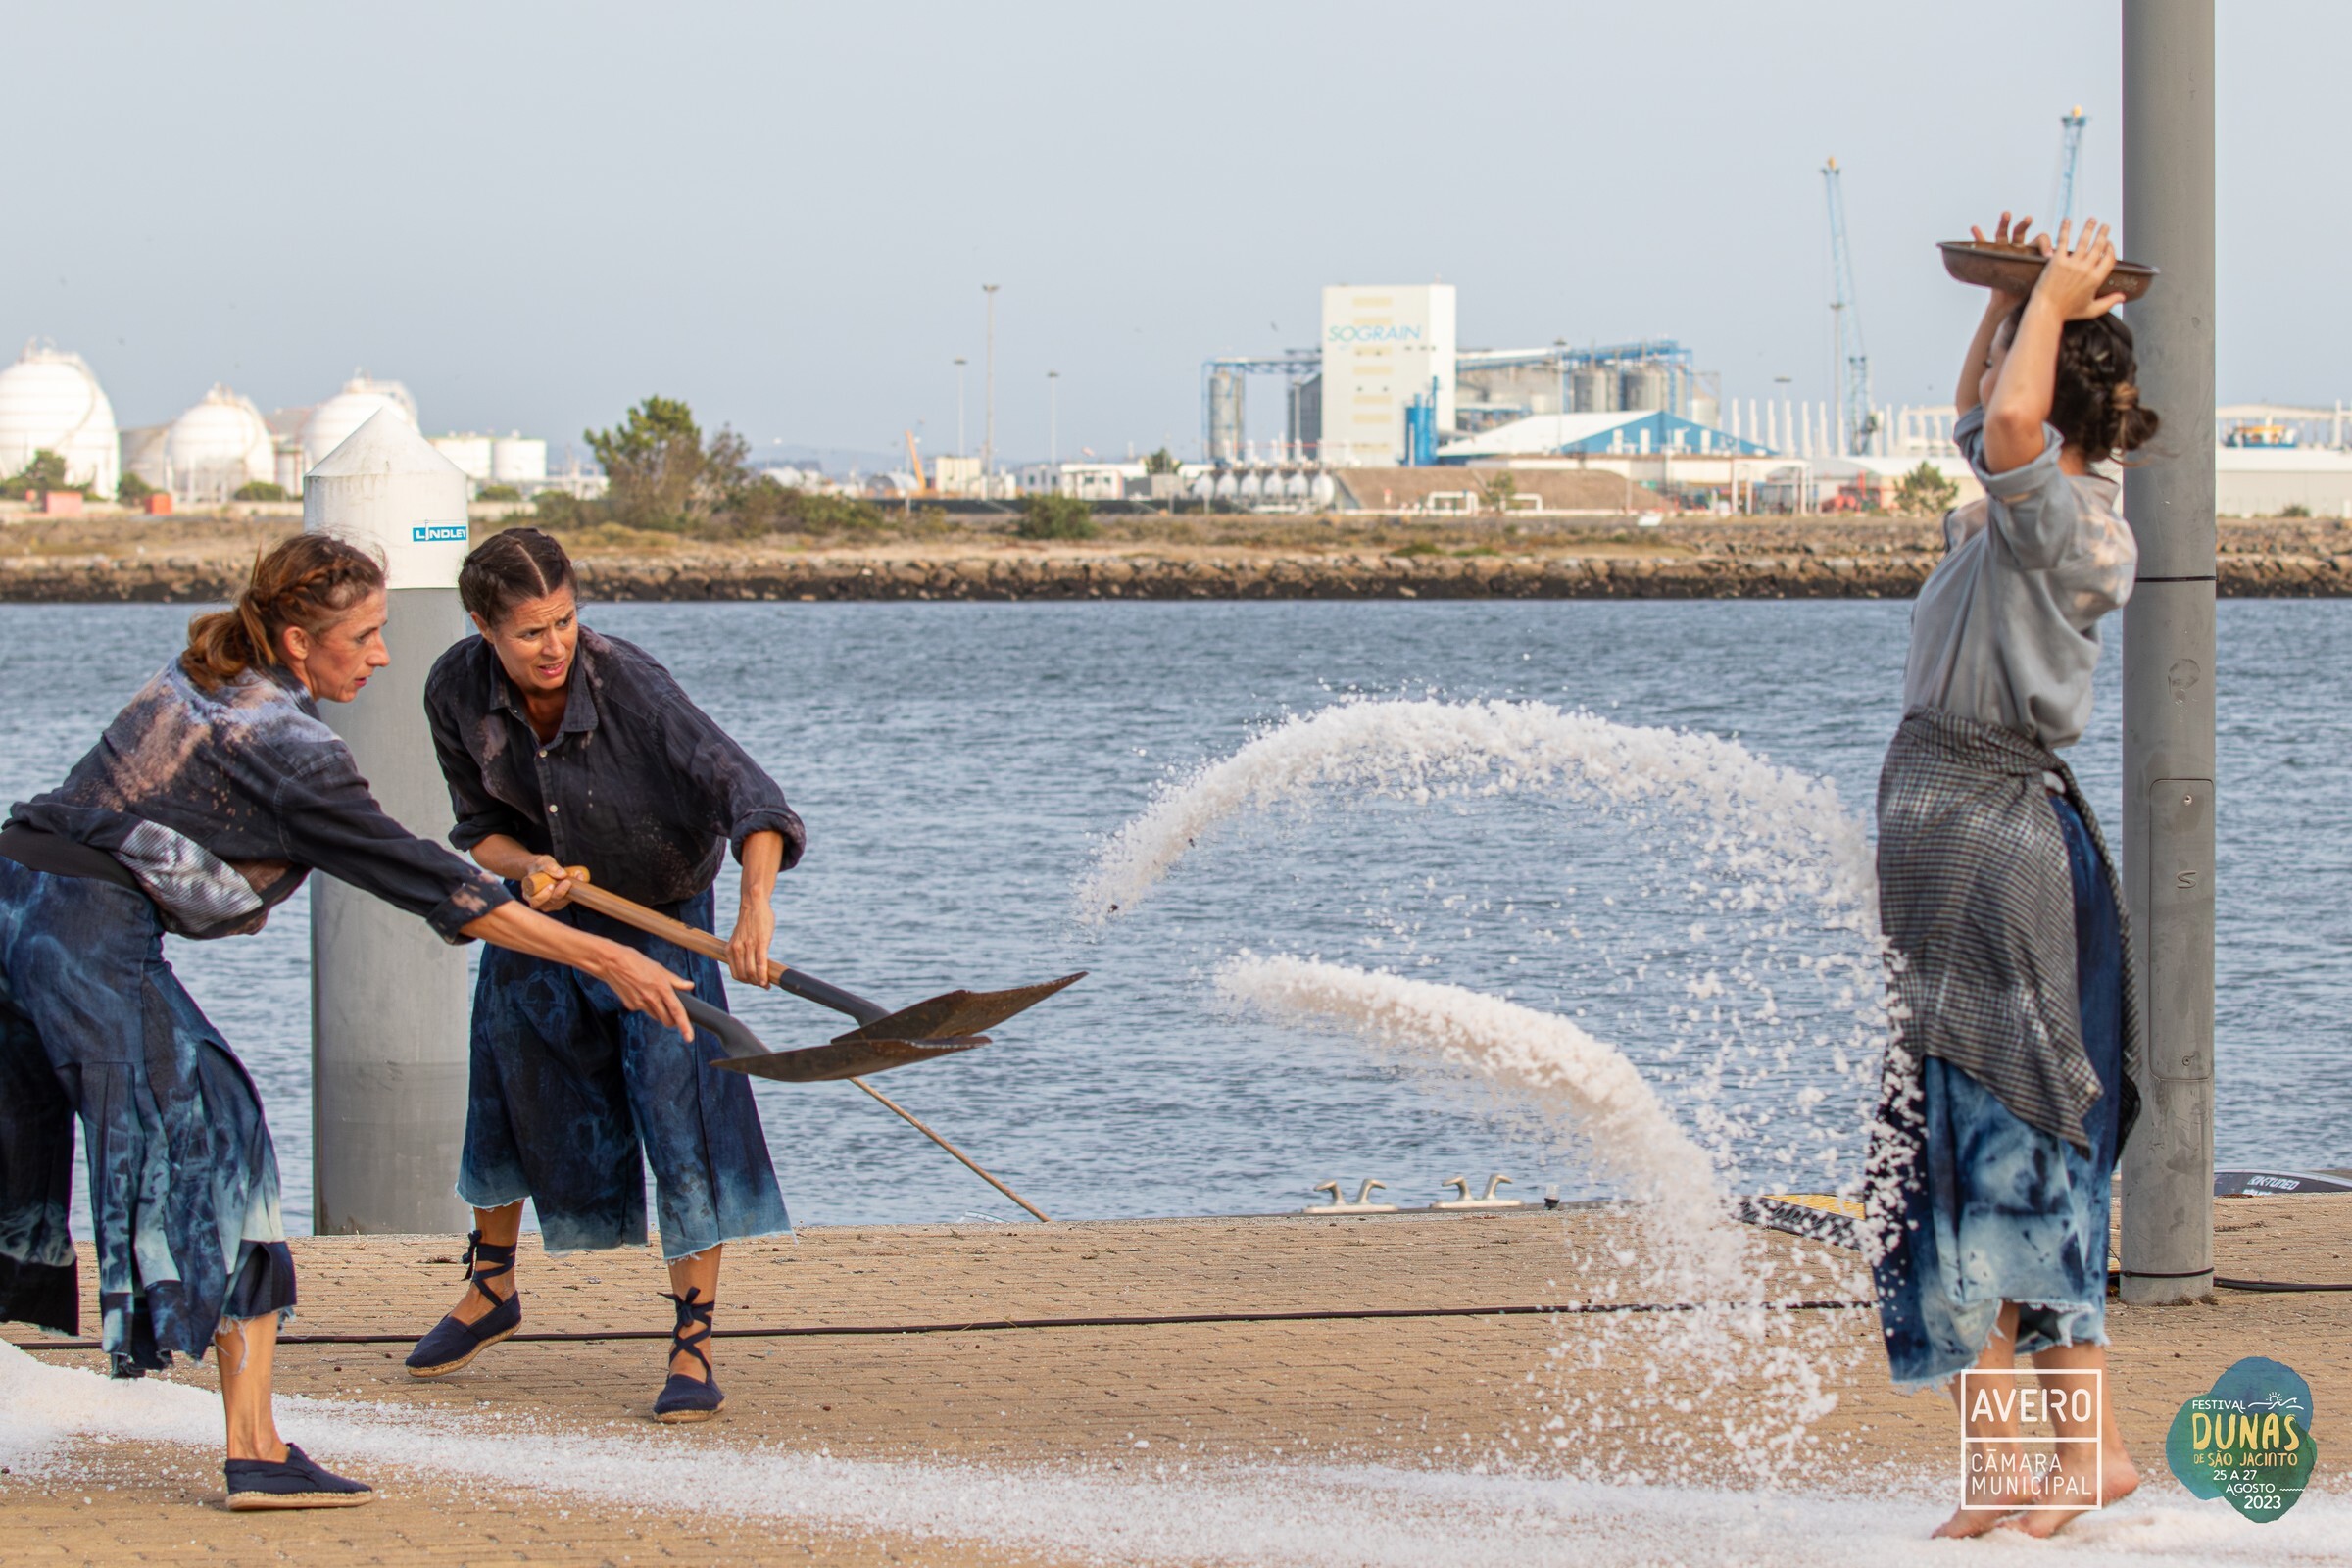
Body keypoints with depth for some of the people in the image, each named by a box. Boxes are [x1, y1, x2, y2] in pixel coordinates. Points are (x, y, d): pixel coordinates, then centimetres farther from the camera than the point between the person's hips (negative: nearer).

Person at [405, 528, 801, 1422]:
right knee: (509, 1092, 19)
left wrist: (755, 904, -60)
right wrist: (528, 866, -31)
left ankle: (694, 1347, -10)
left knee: (682, 1104, -16)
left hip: (661, 914, -4)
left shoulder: (626, 683, -34)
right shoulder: (458, 694, -20)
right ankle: (491, 1288, 43)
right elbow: (480, 827, -7)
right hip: (545, 907, 4)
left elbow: (739, 786, -43)